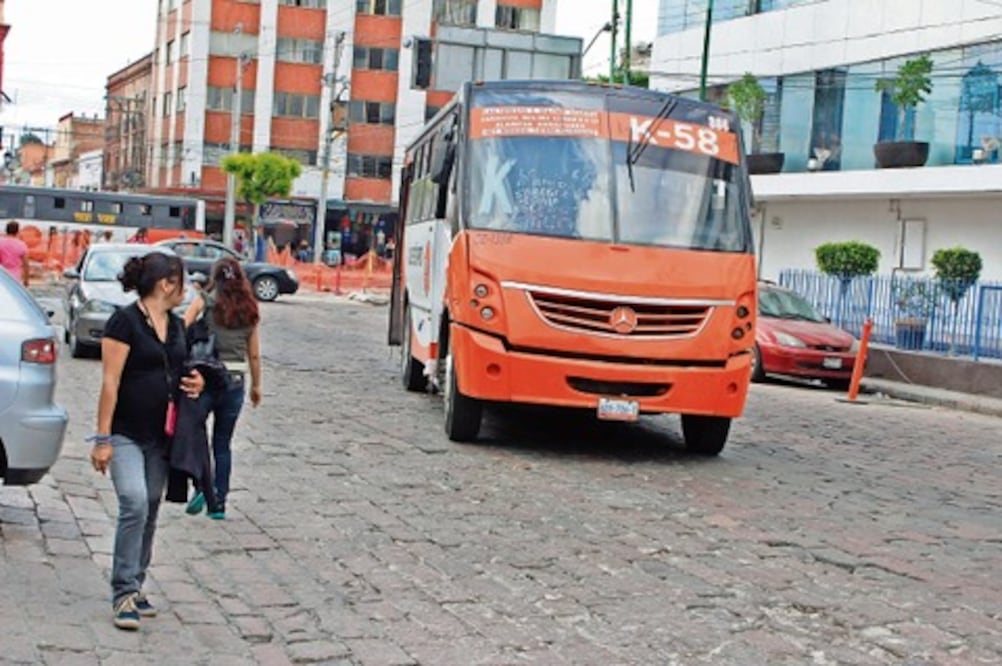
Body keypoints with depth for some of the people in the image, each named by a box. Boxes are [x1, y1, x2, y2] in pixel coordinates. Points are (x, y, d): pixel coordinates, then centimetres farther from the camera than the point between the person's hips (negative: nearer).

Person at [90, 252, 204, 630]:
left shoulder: (176, 326, 12)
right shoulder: (125, 322, -11)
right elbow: (110, 382, -14)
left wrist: (195, 383, 4)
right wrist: (103, 438, -17)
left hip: (161, 435, 7)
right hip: (126, 433, -7)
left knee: (150, 510, 9)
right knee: (134, 504, -17)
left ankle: (134, 587, 20)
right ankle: (124, 593, -11)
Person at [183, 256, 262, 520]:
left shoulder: (205, 300, -1)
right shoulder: (250, 309, 8)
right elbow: (254, 354, 10)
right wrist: (256, 385, 20)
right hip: (235, 381, 3)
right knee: (223, 443, 13)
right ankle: (219, 503, 14)